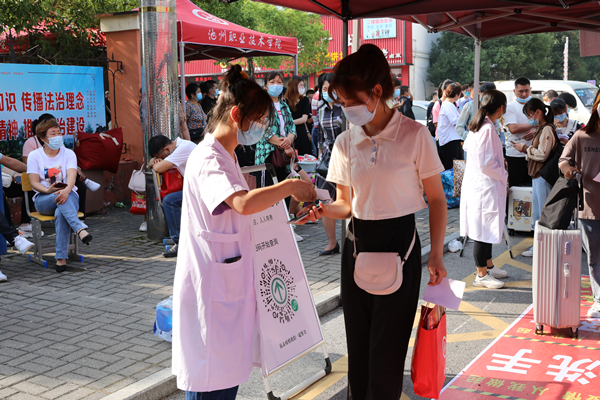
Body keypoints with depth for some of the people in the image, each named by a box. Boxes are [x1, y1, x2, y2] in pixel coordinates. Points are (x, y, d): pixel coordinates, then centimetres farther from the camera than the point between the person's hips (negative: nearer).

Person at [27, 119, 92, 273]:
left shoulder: (68, 153, 6)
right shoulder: (34, 155, 7)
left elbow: (72, 176, -11)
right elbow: (34, 183, -1)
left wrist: (66, 190, -34)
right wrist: (48, 190, -23)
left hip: (69, 195, 0)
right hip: (43, 199, 0)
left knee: (61, 213, -36)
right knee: (61, 199, -37)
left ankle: (61, 258, -40)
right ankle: (80, 229, -54)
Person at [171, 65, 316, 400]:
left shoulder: (227, 157, 15)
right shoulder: (208, 159, -18)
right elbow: (244, 203, -36)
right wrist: (289, 186, -24)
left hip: (231, 282, 10)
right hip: (210, 287, -10)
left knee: (230, 370, 16)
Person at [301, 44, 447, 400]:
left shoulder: (414, 135, -8)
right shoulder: (345, 143, 3)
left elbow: (436, 200, -2)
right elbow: (347, 203, 11)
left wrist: (437, 255, -10)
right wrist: (324, 210, -12)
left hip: (400, 245, -4)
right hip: (358, 245, 4)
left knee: (387, 350, 0)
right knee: (358, 347, 11)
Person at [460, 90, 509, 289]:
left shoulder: (477, 126, 10)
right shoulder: (487, 129, -20)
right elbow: (485, 163, -23)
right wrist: (503, 175, -8)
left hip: (477, 183, 10)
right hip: (485, 186, -10)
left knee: (487, 229, 20)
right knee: (483, 231, -2)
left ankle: (488, 266, 33)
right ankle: (481, 275, 7)